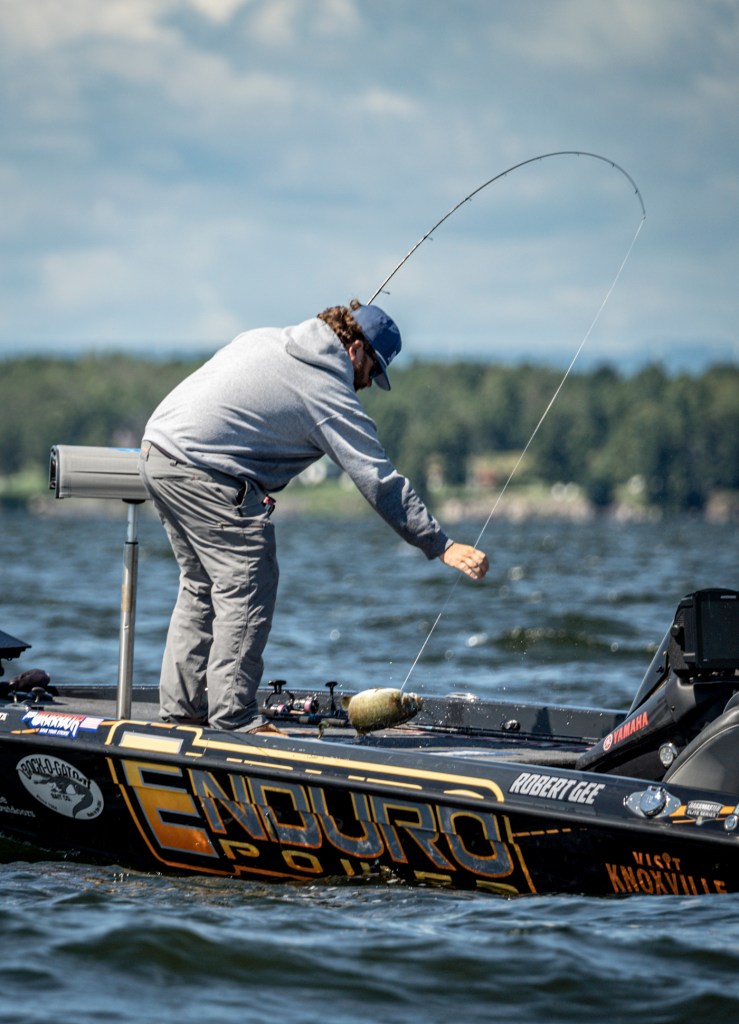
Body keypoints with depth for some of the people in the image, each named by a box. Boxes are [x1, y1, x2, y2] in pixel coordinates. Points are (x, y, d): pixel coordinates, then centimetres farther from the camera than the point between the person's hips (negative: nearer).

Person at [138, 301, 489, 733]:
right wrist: (444, 546, -6)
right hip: (202, 475, -9)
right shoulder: (332, 396, -6)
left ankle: (182, 709, 21)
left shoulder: (263, 338, 15)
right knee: (248, 589, -3)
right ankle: (234, 720, -5)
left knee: (201, 585, 18)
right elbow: (381, 482, -8)